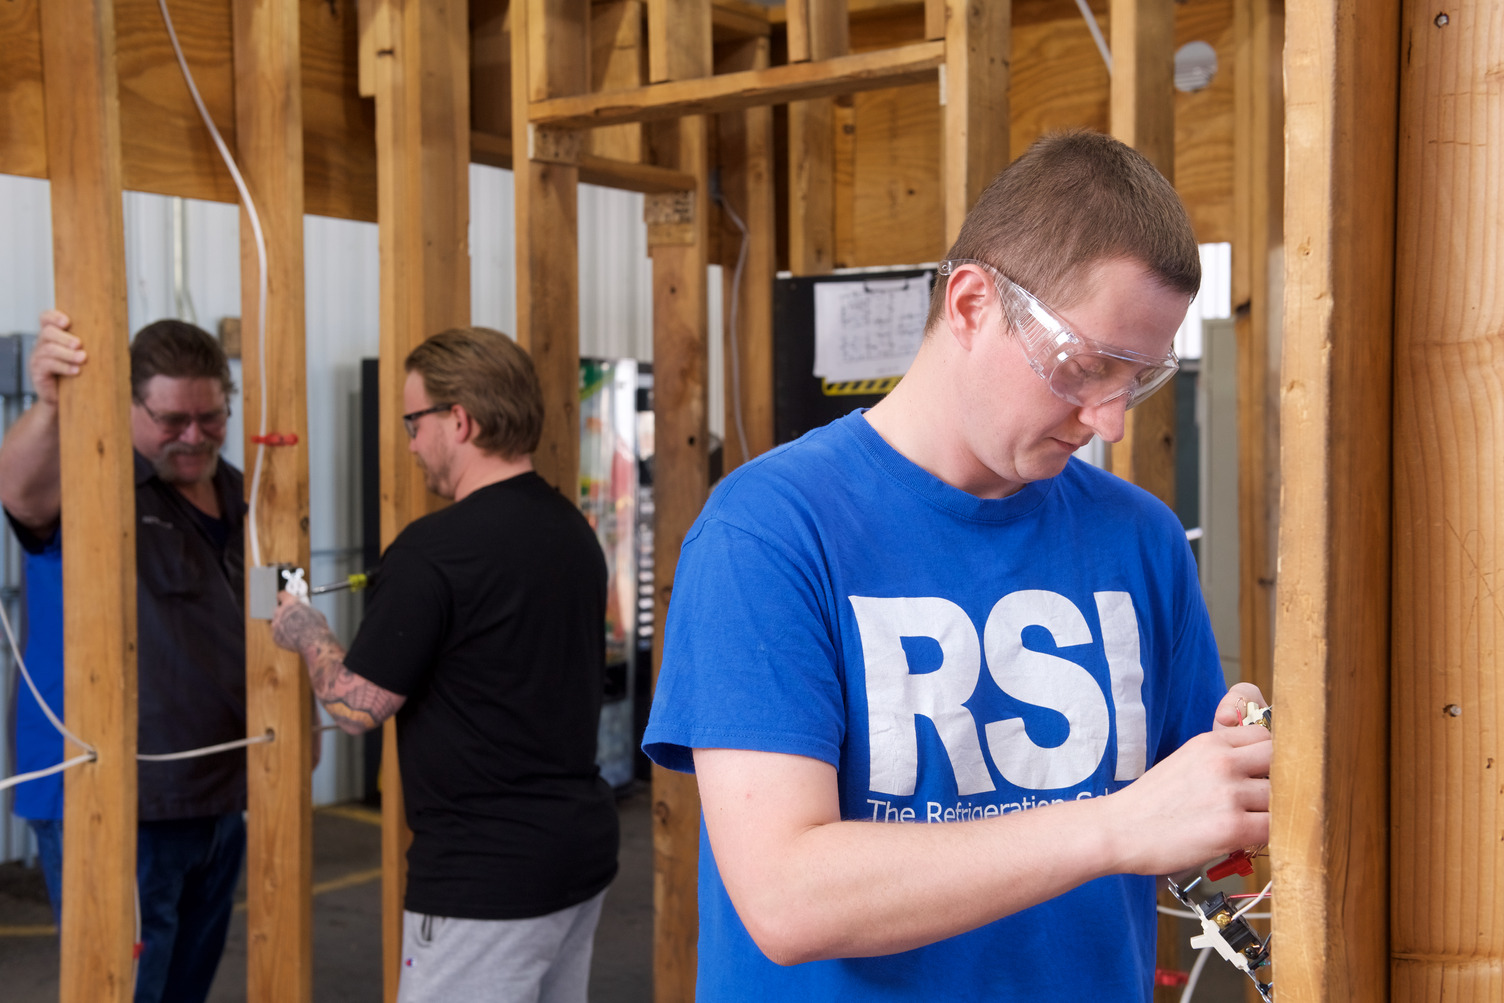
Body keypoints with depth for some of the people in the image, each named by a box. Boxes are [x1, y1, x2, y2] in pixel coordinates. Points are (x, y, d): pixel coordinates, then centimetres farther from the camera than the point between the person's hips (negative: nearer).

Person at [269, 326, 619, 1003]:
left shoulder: (434, 549, -19)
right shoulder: (573, 531, 7)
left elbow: (359, 706, -13)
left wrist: (306, 633, 6)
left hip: (486, 880, -9)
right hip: (581, 852, 9)